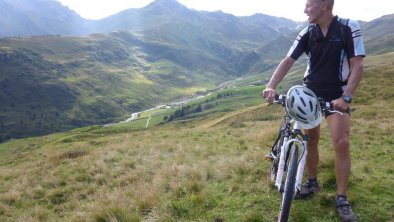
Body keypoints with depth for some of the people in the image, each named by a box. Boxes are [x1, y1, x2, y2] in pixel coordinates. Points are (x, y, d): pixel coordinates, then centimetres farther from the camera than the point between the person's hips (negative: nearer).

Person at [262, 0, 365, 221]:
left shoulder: (349, 28, -11)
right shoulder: (307, 33, -1)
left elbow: (357, 65, -15)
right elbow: (288, 61, -5)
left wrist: (346, 97, -26)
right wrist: (271, 86, -20)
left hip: (336, 96, -3)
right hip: (309, 94, 4)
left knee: (342, 143, -14)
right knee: (311, 140, 9)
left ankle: (342, 198, 0)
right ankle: (313, 182, 29)